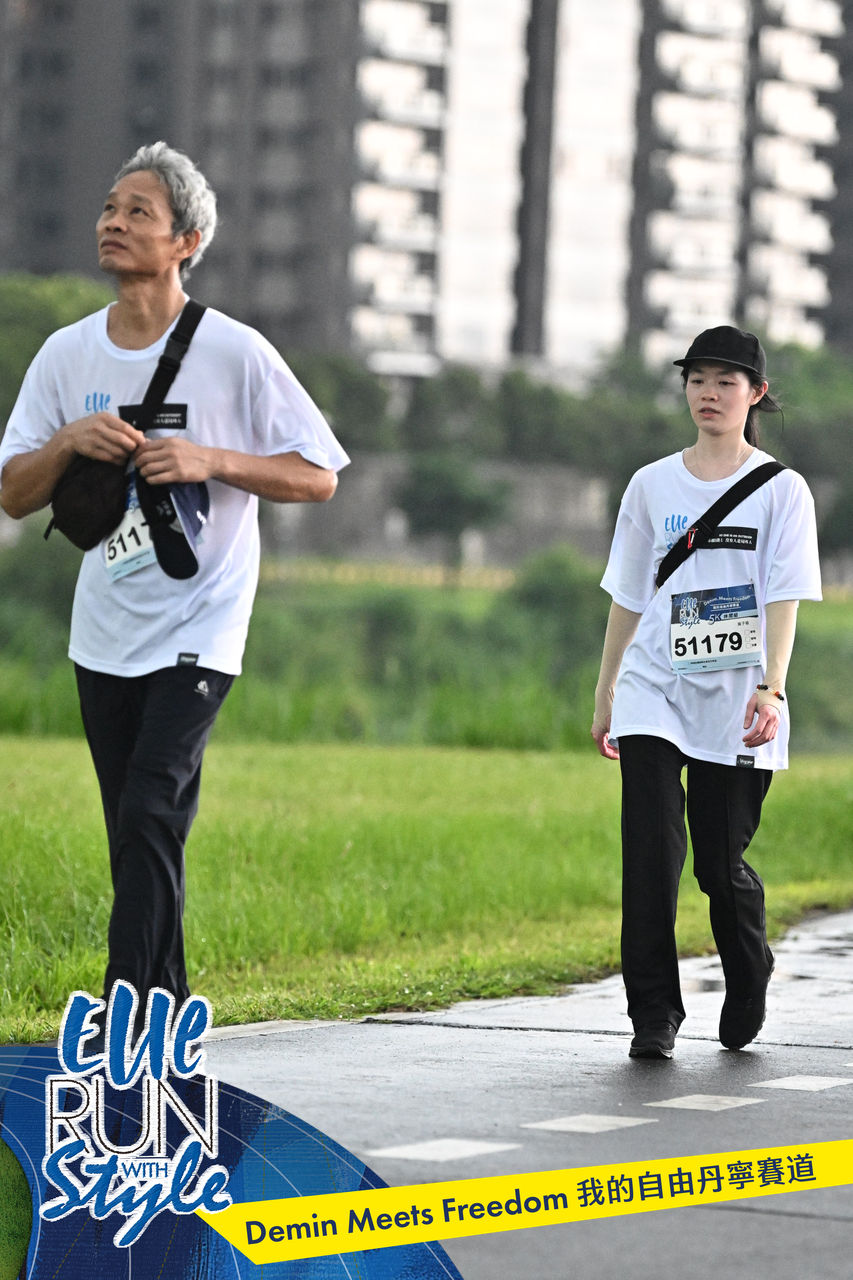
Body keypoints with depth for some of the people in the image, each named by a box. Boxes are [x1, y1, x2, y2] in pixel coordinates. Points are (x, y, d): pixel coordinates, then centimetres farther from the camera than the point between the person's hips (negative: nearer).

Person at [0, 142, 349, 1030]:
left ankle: (120, 1021, -18)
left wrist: (210, 461, -18)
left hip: (197, 630, -5)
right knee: (135, 837, 8)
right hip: (104, 632, 5)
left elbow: (317, 477, -4)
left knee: (149, 814, -18)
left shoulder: (235, 353, -7)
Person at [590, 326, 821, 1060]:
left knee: (722, 861, 1)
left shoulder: (781, 489, 2)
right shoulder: (653, 485, 11)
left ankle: (748, 989, 28)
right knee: (651, 849, -12)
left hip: (735, 703, -2)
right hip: (654, 694, 2)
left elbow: (784, 598, -7)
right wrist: (604, 695, 15)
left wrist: (771, 689, -20)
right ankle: (653, 1016, -7)